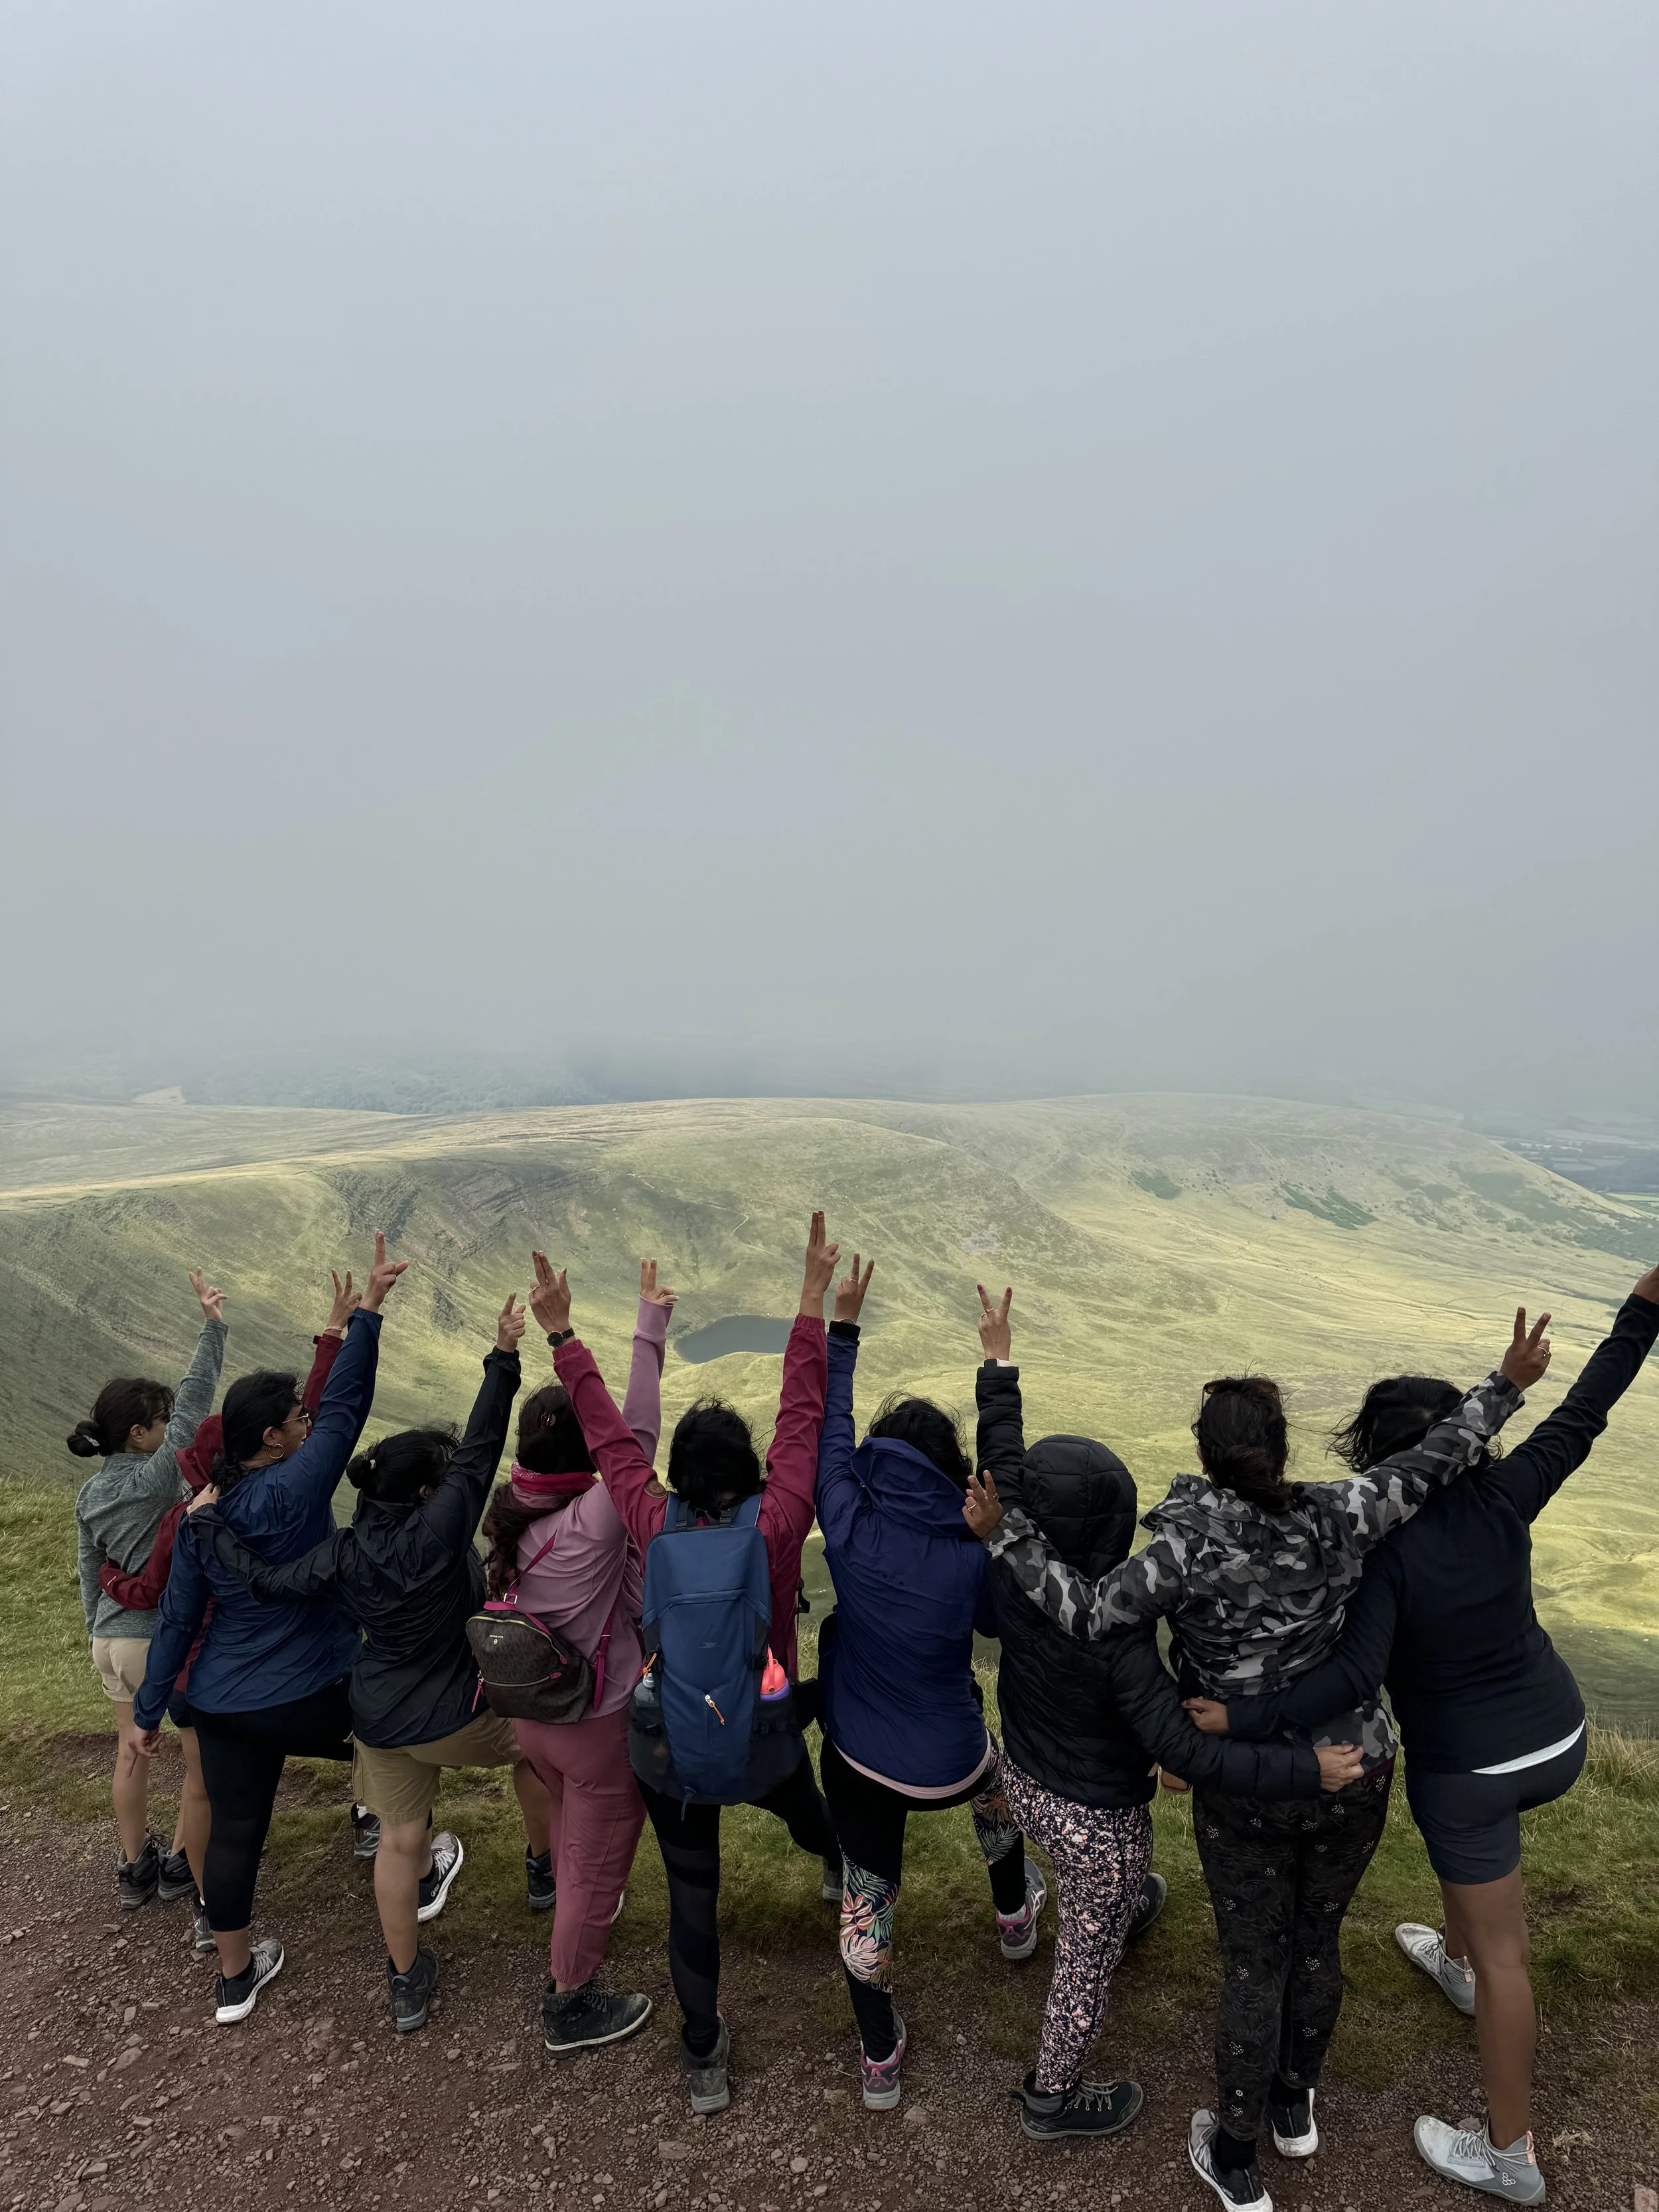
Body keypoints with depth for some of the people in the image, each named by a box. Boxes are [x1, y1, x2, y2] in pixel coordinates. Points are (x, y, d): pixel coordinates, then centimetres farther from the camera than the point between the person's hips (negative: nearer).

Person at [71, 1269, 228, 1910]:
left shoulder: (90, 1493, 3)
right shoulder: (155, 1477, -19)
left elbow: (90, 1573, 11)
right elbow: (195, 1403, -24)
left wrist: (100, 1638, 22)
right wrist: (212, 1326, -23)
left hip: (112, 1639, 7)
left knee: (132, 1752, 20)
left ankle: (134, 1870, 33)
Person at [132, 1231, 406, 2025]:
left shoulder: (199, 1517, -1)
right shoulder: (296, 1491, -21)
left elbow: (177, 1618, 3)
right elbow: (346, 1407, -24)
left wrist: (149, 1710, 12)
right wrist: (368, 1310, -24)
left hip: (222, 1706, 6)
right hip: (308, 1701, -6)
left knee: (233, 1831, 18)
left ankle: (235, 1978, 35)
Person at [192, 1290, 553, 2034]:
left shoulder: (343, 1554, -11)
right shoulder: (438, 1531, -28)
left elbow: (266, 1578, -7)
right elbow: (481, 1448, -31)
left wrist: (209, 1522, 6)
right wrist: (503, 1356, -30)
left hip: (381, 1719, 5)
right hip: (453, 1713, -5)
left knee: (401, 1839, 19)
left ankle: (406, 1984, 34)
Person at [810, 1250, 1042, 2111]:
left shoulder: (849, 1528, -23)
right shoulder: (972, 1558, -26)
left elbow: (826, 1424, -11)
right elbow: (999, 1622, -3)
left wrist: (841, 1326, -3)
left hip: (859, 1763, 0)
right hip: (949, 1764, 0)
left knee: (866, 1897, 20)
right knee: (995, 1776, 35)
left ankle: (880, 2058, 38)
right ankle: (1014, 1913, 59)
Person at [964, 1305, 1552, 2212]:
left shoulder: (1190, 1544, -22)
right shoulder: (1334, 1519, -14)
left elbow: (1091, 1611, -29)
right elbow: (1428, 1465, -7)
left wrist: (1007, 1535, -23)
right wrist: (1507, 1385, 3)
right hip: (1354, 1774, 3)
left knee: (1254, 1965, 16)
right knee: (1318, 1941, 25)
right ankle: (1294, 2105, 48)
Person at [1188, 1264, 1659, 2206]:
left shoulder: (1383, 1551, -28)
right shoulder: (1503, 1500, -17)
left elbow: (1354, 1677, -36)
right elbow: (1583, 1414, -10)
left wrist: (1239, 1719, -39)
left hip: (1465, 1765, -5)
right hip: (1559, 1737, 5)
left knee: (1502, 1949, 11)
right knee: (1479, 1834, 37)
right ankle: (1458, 1957, 57)